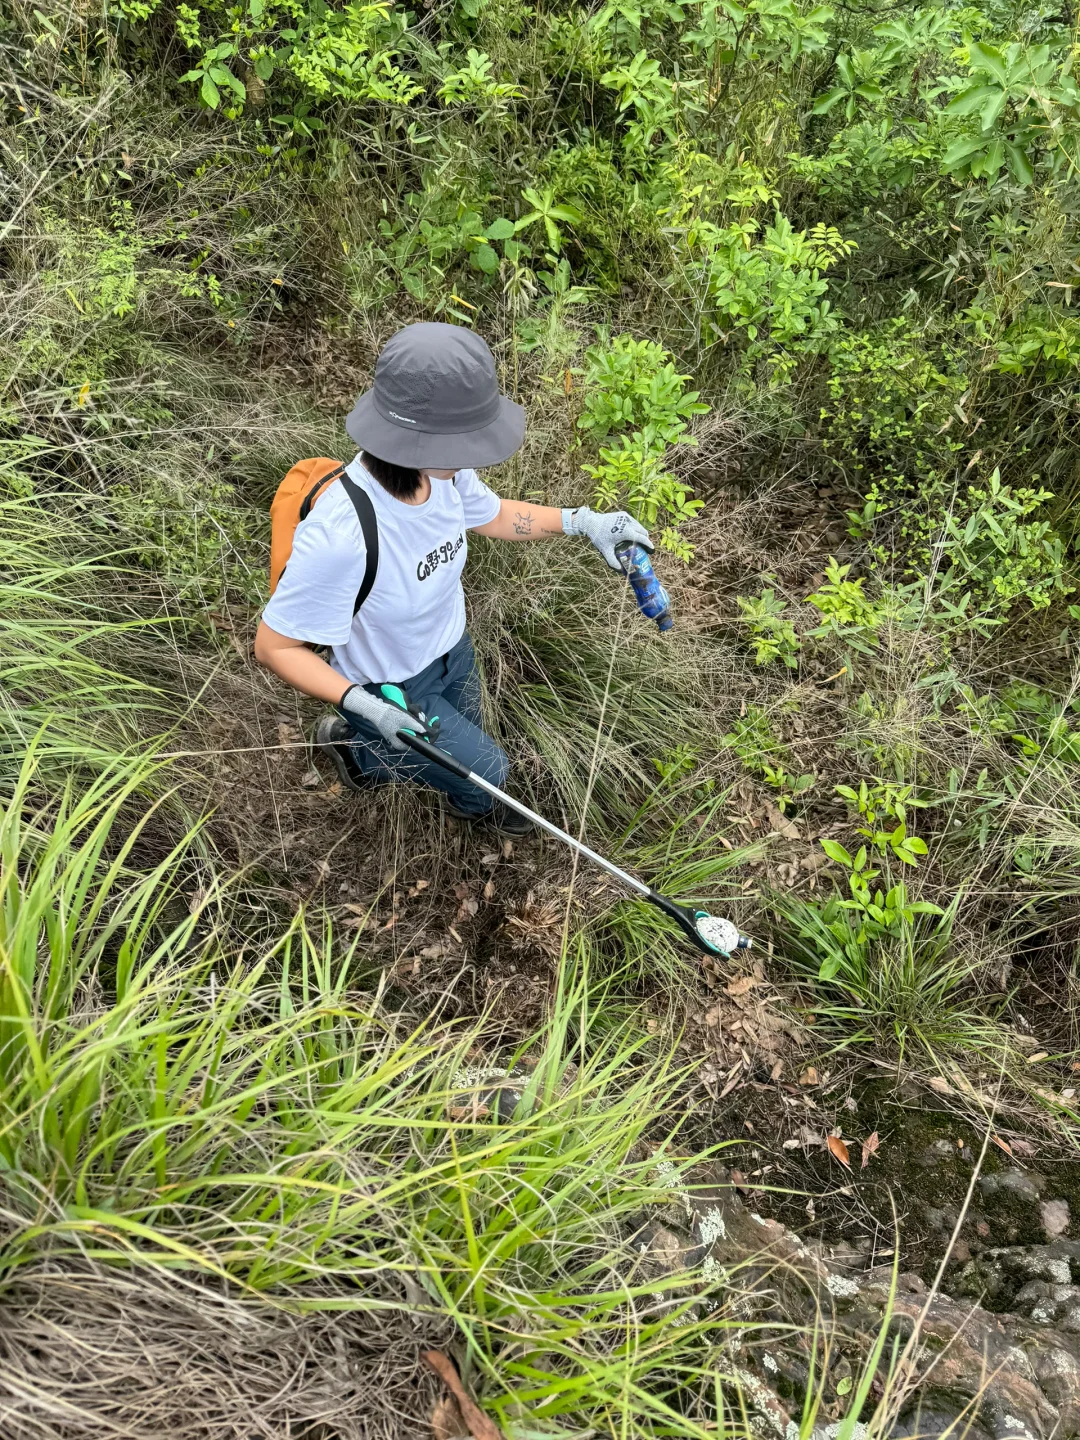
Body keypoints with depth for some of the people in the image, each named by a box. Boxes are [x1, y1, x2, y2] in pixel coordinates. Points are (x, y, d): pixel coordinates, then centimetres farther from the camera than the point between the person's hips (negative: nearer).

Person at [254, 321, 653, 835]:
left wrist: (582, 521, -9)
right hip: (390, 689, -6)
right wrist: (362, 705, -41)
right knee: (486, 767, 9)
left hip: (452, 652, 6)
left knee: (468, 750, 28)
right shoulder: (339, 537, -44)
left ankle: (471, 804, 65)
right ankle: (352, 741, 31)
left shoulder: (445, 470, -23)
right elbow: (274, 646, -30)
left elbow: (492, 515, 2)